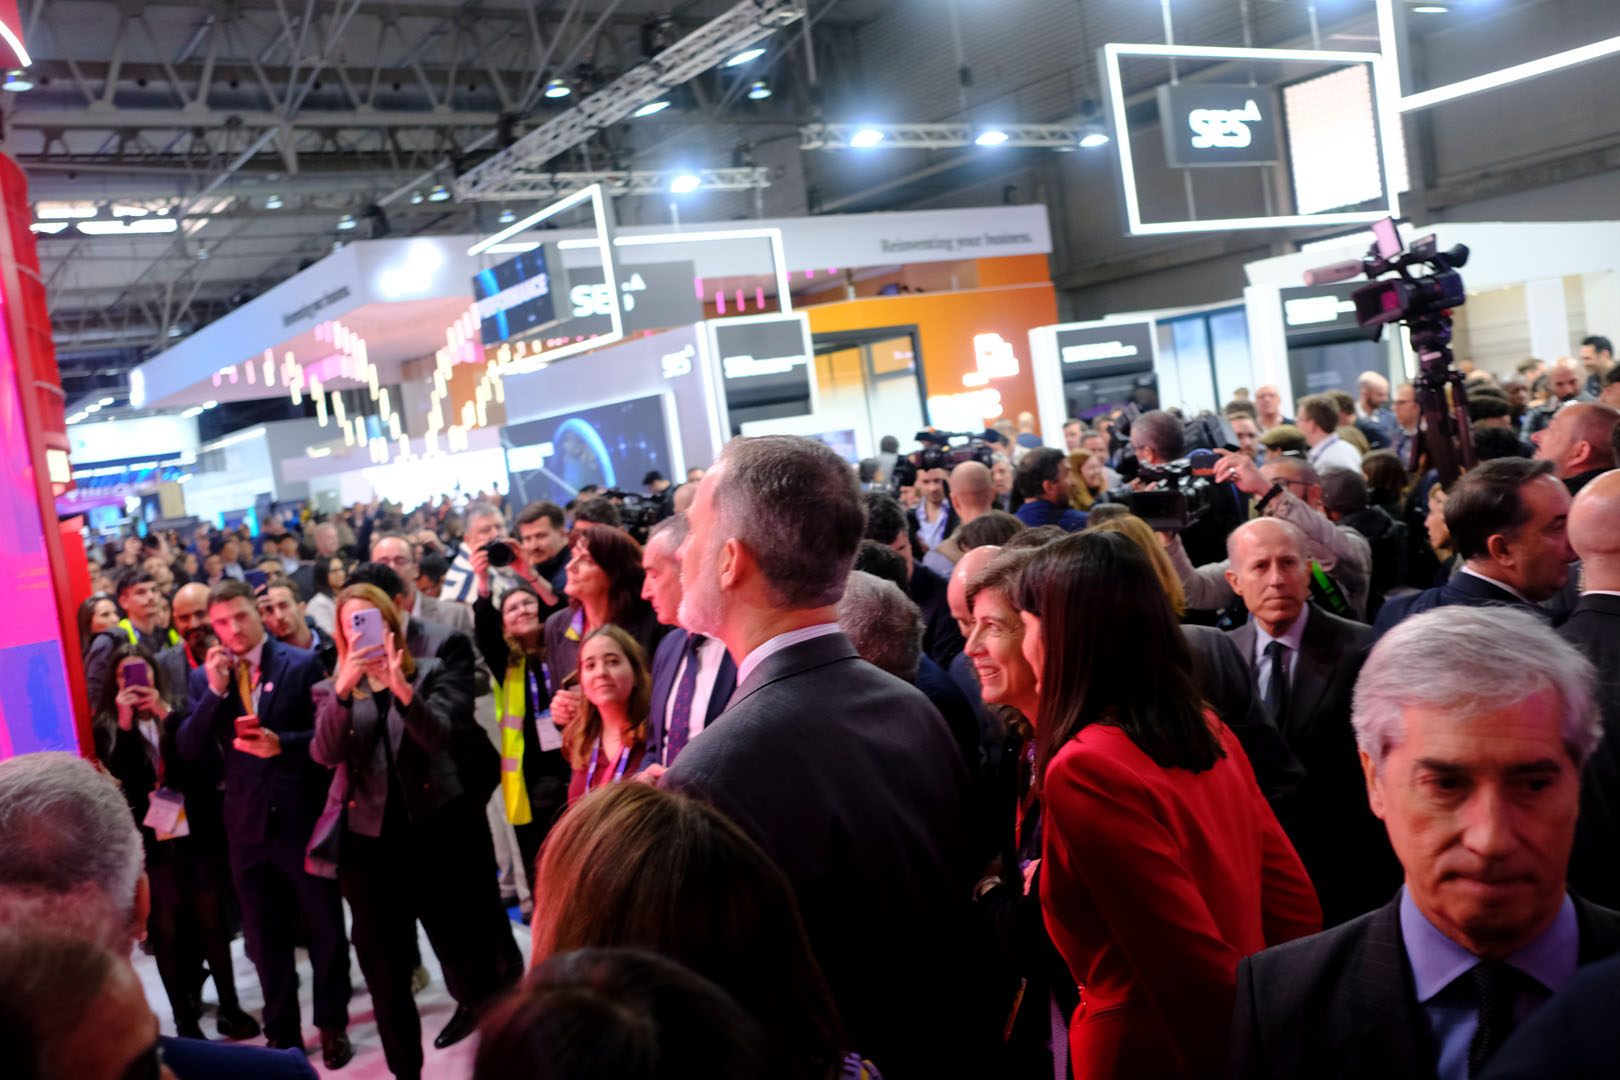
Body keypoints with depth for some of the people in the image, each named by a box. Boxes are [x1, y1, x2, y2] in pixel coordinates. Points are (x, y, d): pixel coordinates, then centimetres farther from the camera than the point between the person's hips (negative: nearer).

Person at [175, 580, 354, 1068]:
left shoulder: (304, 664, -5)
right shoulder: (204, 678, 6)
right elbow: (189, 749, -4)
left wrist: (281, 744, -26)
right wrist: (214, 690, -15)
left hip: (303, 818, -3)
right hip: (246, 824, 3)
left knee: (325, 926, 10)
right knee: (265, 936, 15)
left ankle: (332, 1023, 27)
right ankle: (282, 1031, 30)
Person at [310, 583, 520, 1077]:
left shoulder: (431, 673, 2)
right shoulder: (331, 689, 8)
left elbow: (437, 736, -14)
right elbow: (325, 753, -9)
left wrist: (399, 686, -30)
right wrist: (344, 688, -24)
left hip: (433, 829, -2)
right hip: (367, 838, 2)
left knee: (465, 948, 1)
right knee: (383, 967, 9)